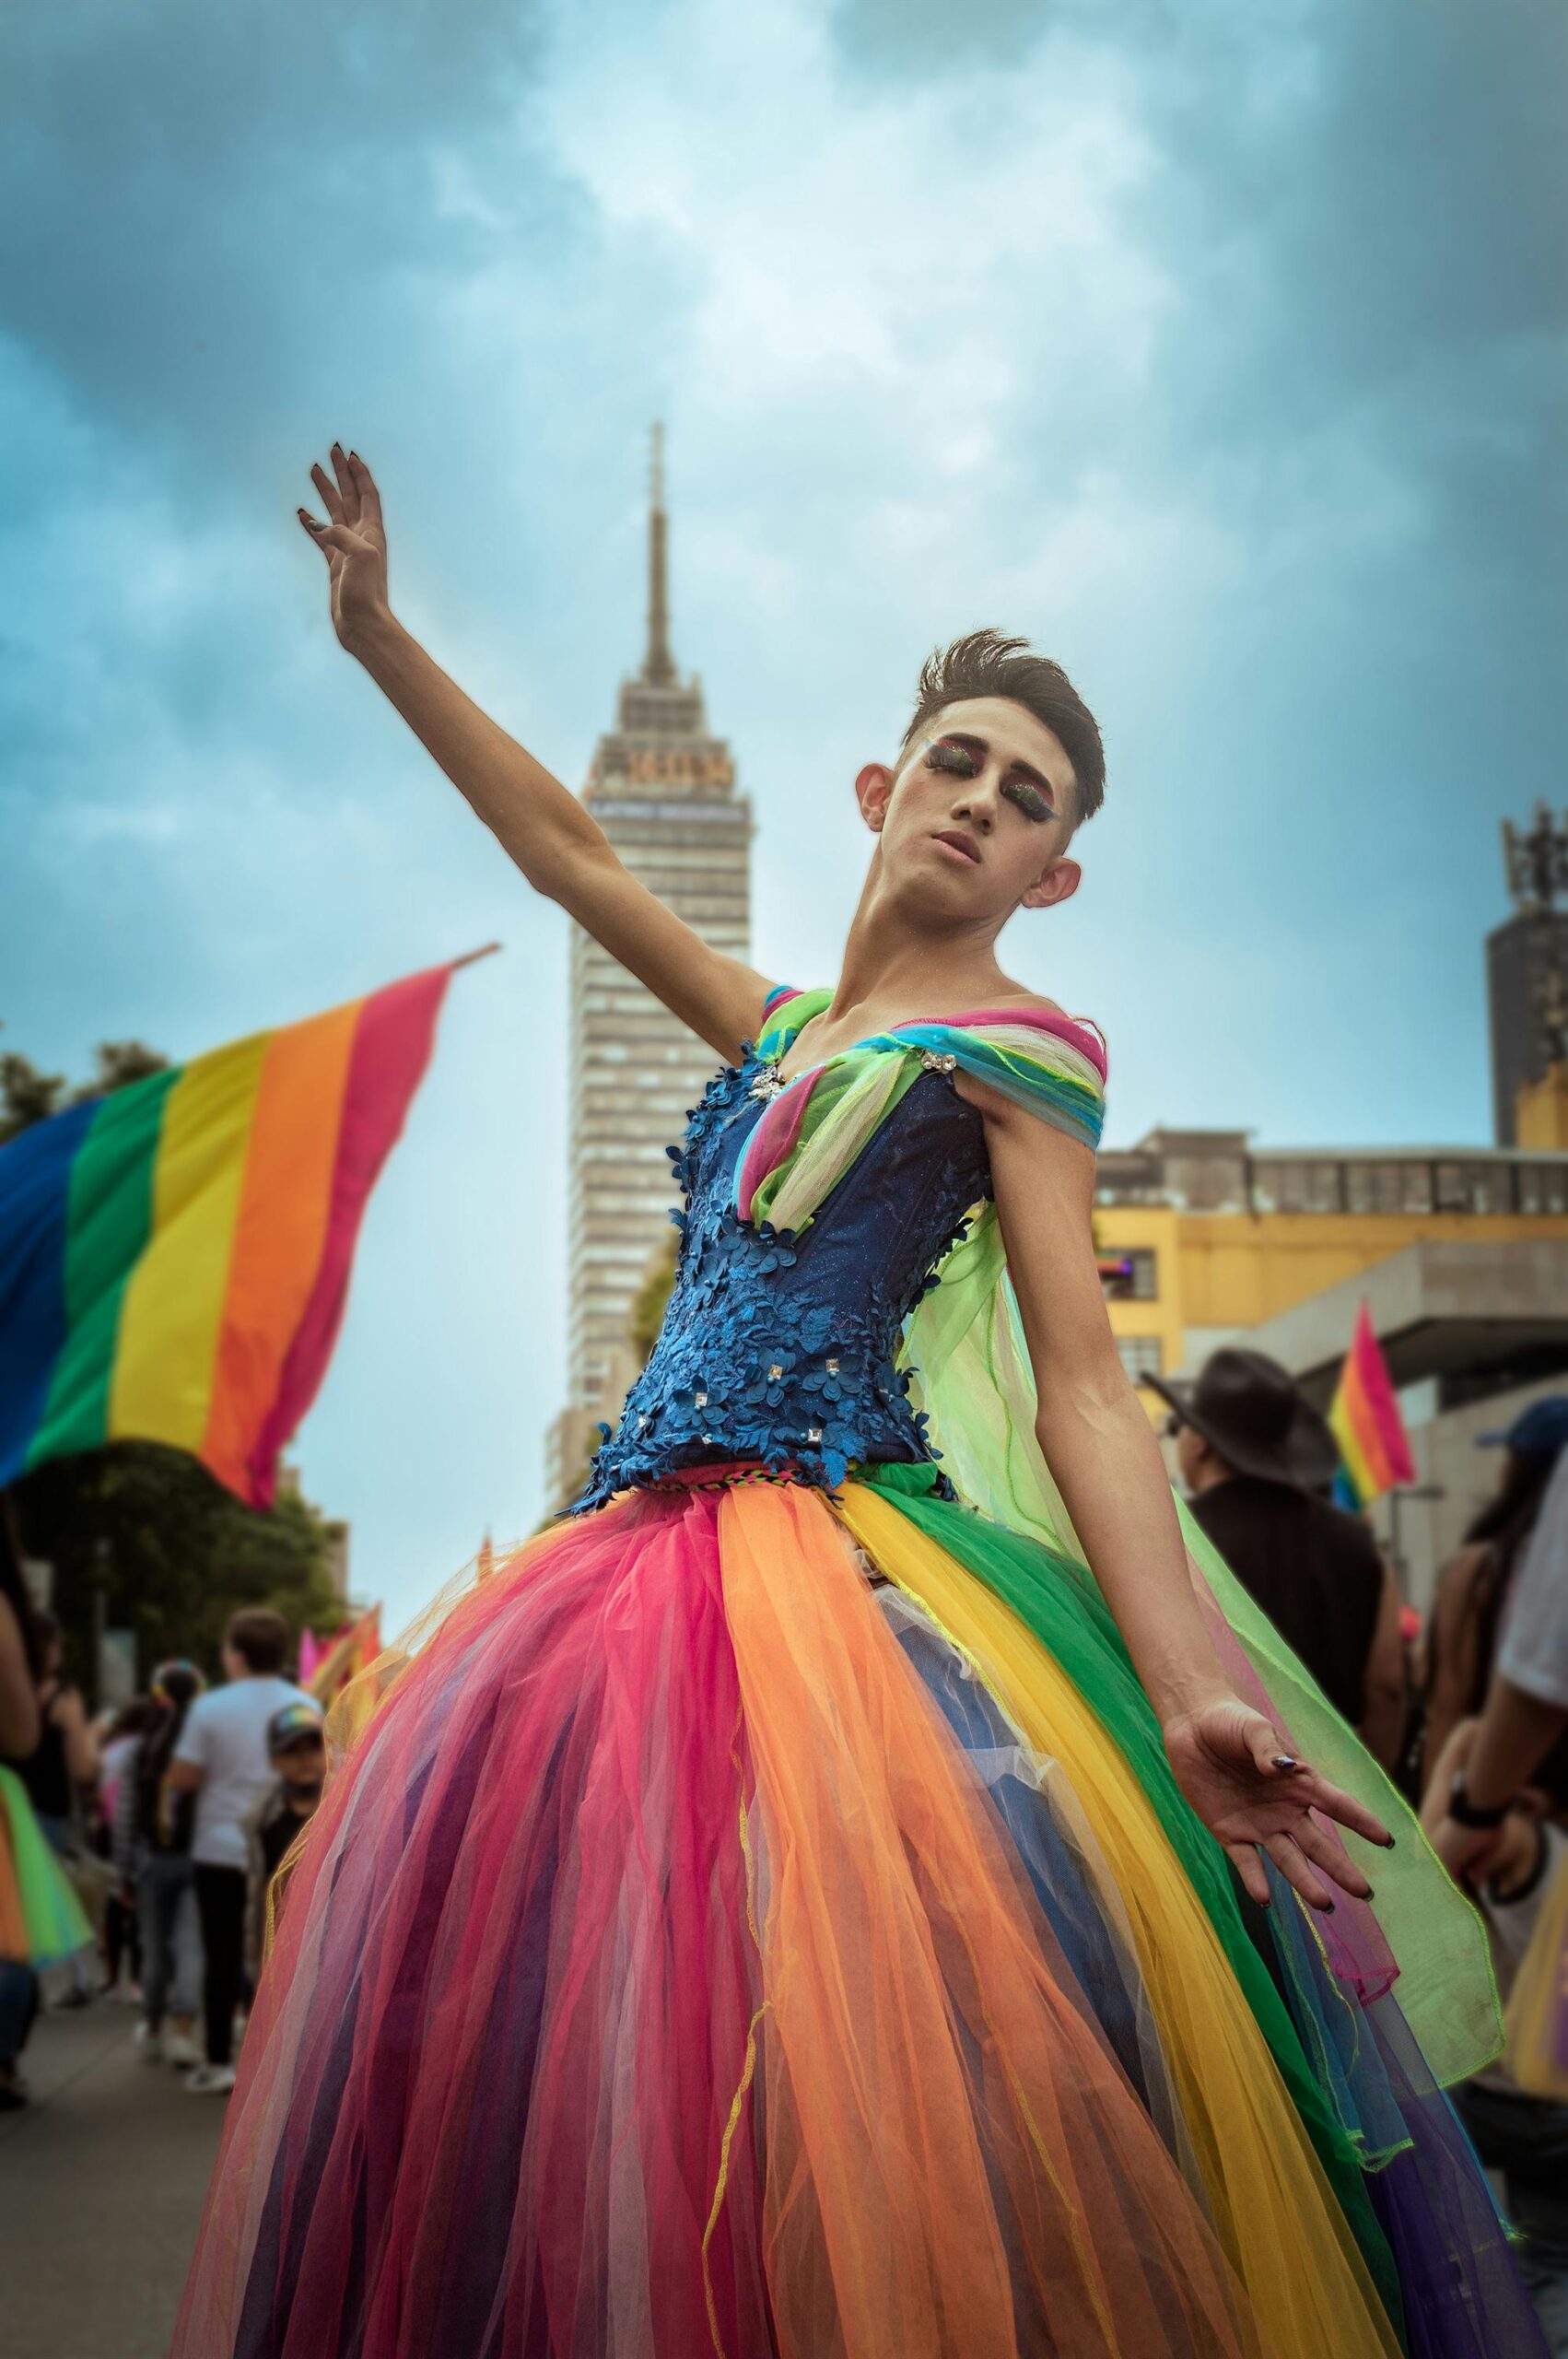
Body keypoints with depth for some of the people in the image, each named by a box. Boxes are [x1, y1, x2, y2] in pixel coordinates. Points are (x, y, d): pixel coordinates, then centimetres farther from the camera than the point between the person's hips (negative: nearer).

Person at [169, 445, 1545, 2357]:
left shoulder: (1008, 1048, 2)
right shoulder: (781, 1035, 21)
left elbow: (1083, 1383, -8)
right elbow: (568, 852, 29)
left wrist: (1190, 1682, -21)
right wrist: (378, 636, 30)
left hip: (849, 1559, -6)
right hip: (664, 1551, 7)